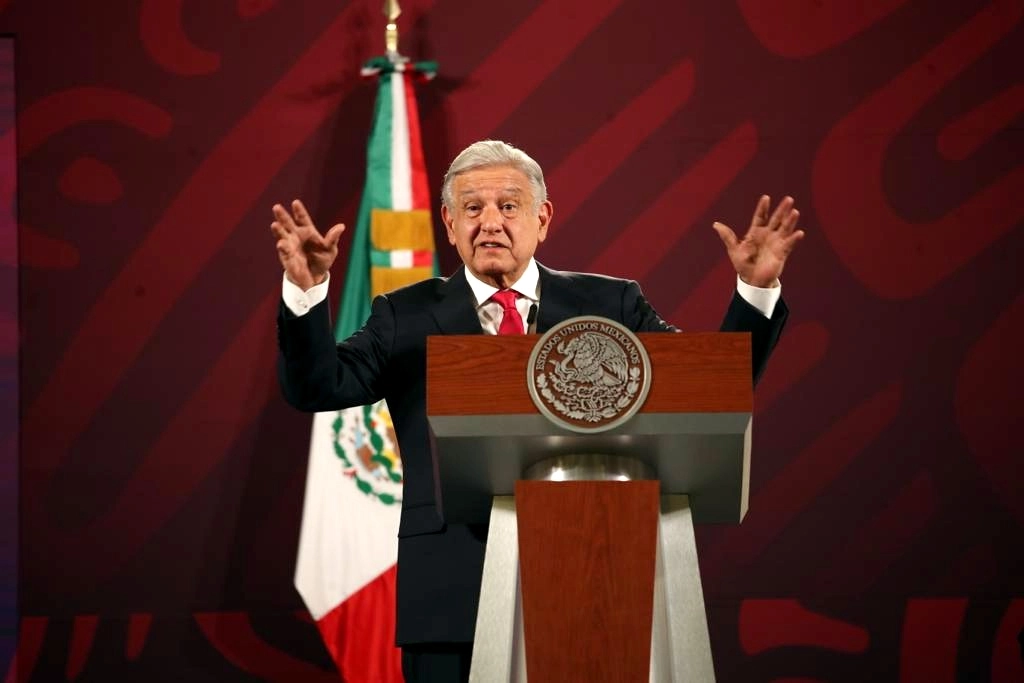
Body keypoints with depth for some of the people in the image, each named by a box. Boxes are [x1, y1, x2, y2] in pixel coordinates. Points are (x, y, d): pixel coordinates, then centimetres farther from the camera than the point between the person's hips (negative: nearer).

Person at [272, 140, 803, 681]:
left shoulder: (610, 306, 10)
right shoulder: (408, 317, 8)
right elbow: (318, 386, -1)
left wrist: (755, 289, -9)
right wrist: (306, 291, -18)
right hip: (453, 595, -1)